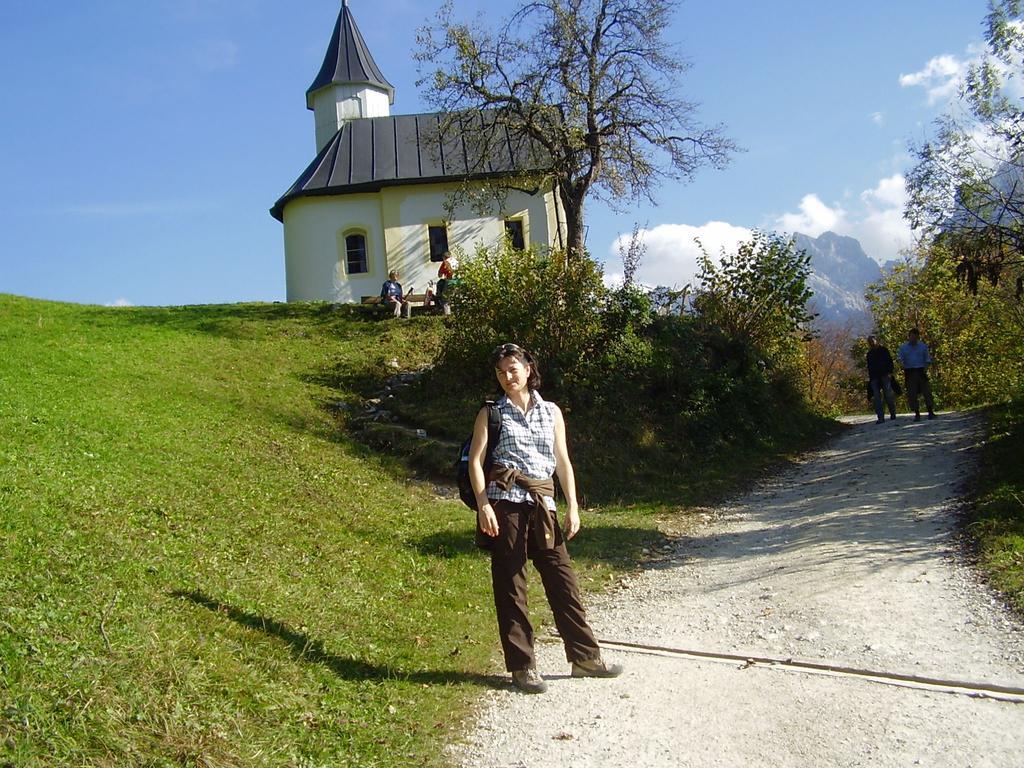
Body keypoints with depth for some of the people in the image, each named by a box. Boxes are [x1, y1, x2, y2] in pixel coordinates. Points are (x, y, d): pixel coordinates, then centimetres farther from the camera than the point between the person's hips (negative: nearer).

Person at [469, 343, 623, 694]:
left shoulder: (551, 412, 15)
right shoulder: (492, 413, 6)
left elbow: (563, 461, 15)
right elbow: (475, 461, 0)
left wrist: (572, 507, 9)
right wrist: (483, 505, -12)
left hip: (542, 505, 3)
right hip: (505, 502, -3)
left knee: (563, 579, 2)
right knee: (510, 585, -1)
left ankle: (585, 657, 13)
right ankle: (522, 666, 6)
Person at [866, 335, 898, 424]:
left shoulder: (883, 350, 6)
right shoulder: (869, 354, 17)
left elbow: (890, 361, 1)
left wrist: (890, 372, -10)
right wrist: (870, 378, 14)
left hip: (884, 376, -4)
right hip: (874, 378, 4)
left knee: (888, 395, -1)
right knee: (877, 397, -5)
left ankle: (893, 414, 12)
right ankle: (880, 417, -7)